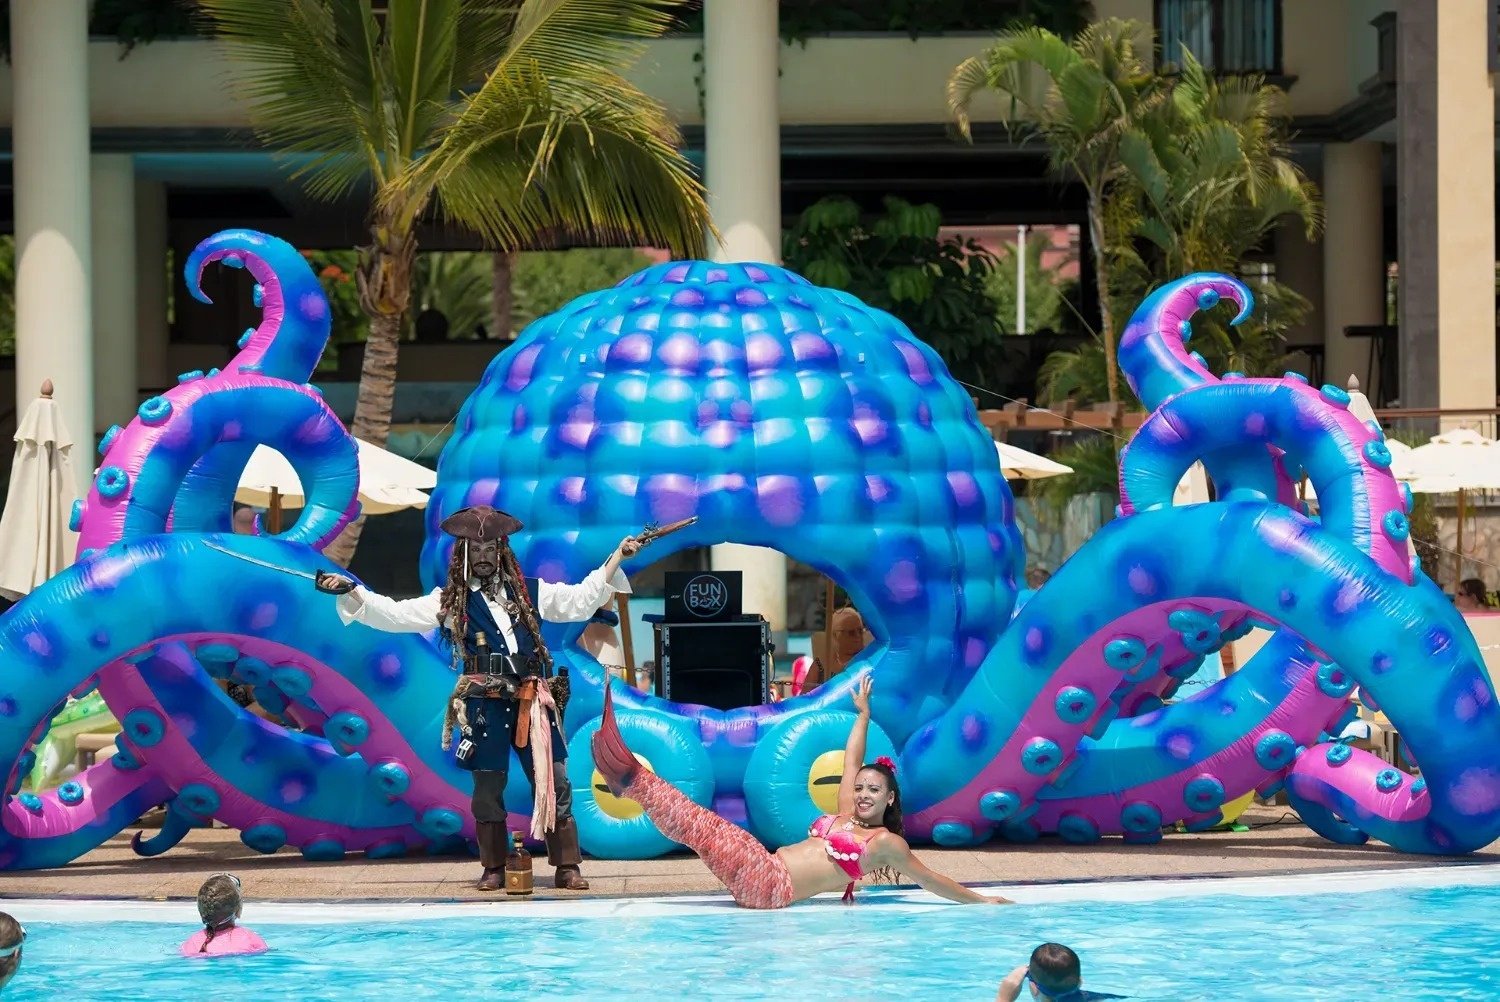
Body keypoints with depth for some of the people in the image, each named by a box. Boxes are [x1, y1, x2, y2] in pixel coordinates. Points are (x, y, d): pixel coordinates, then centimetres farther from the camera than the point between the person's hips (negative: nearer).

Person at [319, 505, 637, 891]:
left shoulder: (529, 592, 12)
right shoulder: (449, 602, 7)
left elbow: (582, 600, 16)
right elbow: (395, 614, 1)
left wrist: (617, 556, 12)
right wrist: (350, 591, -10)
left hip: (532, 702, 1)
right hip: (484, 707, -1)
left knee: (554, 783, -3)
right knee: (488, 789, 2)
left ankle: (567, 867, 2)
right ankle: (494, 869, 13)